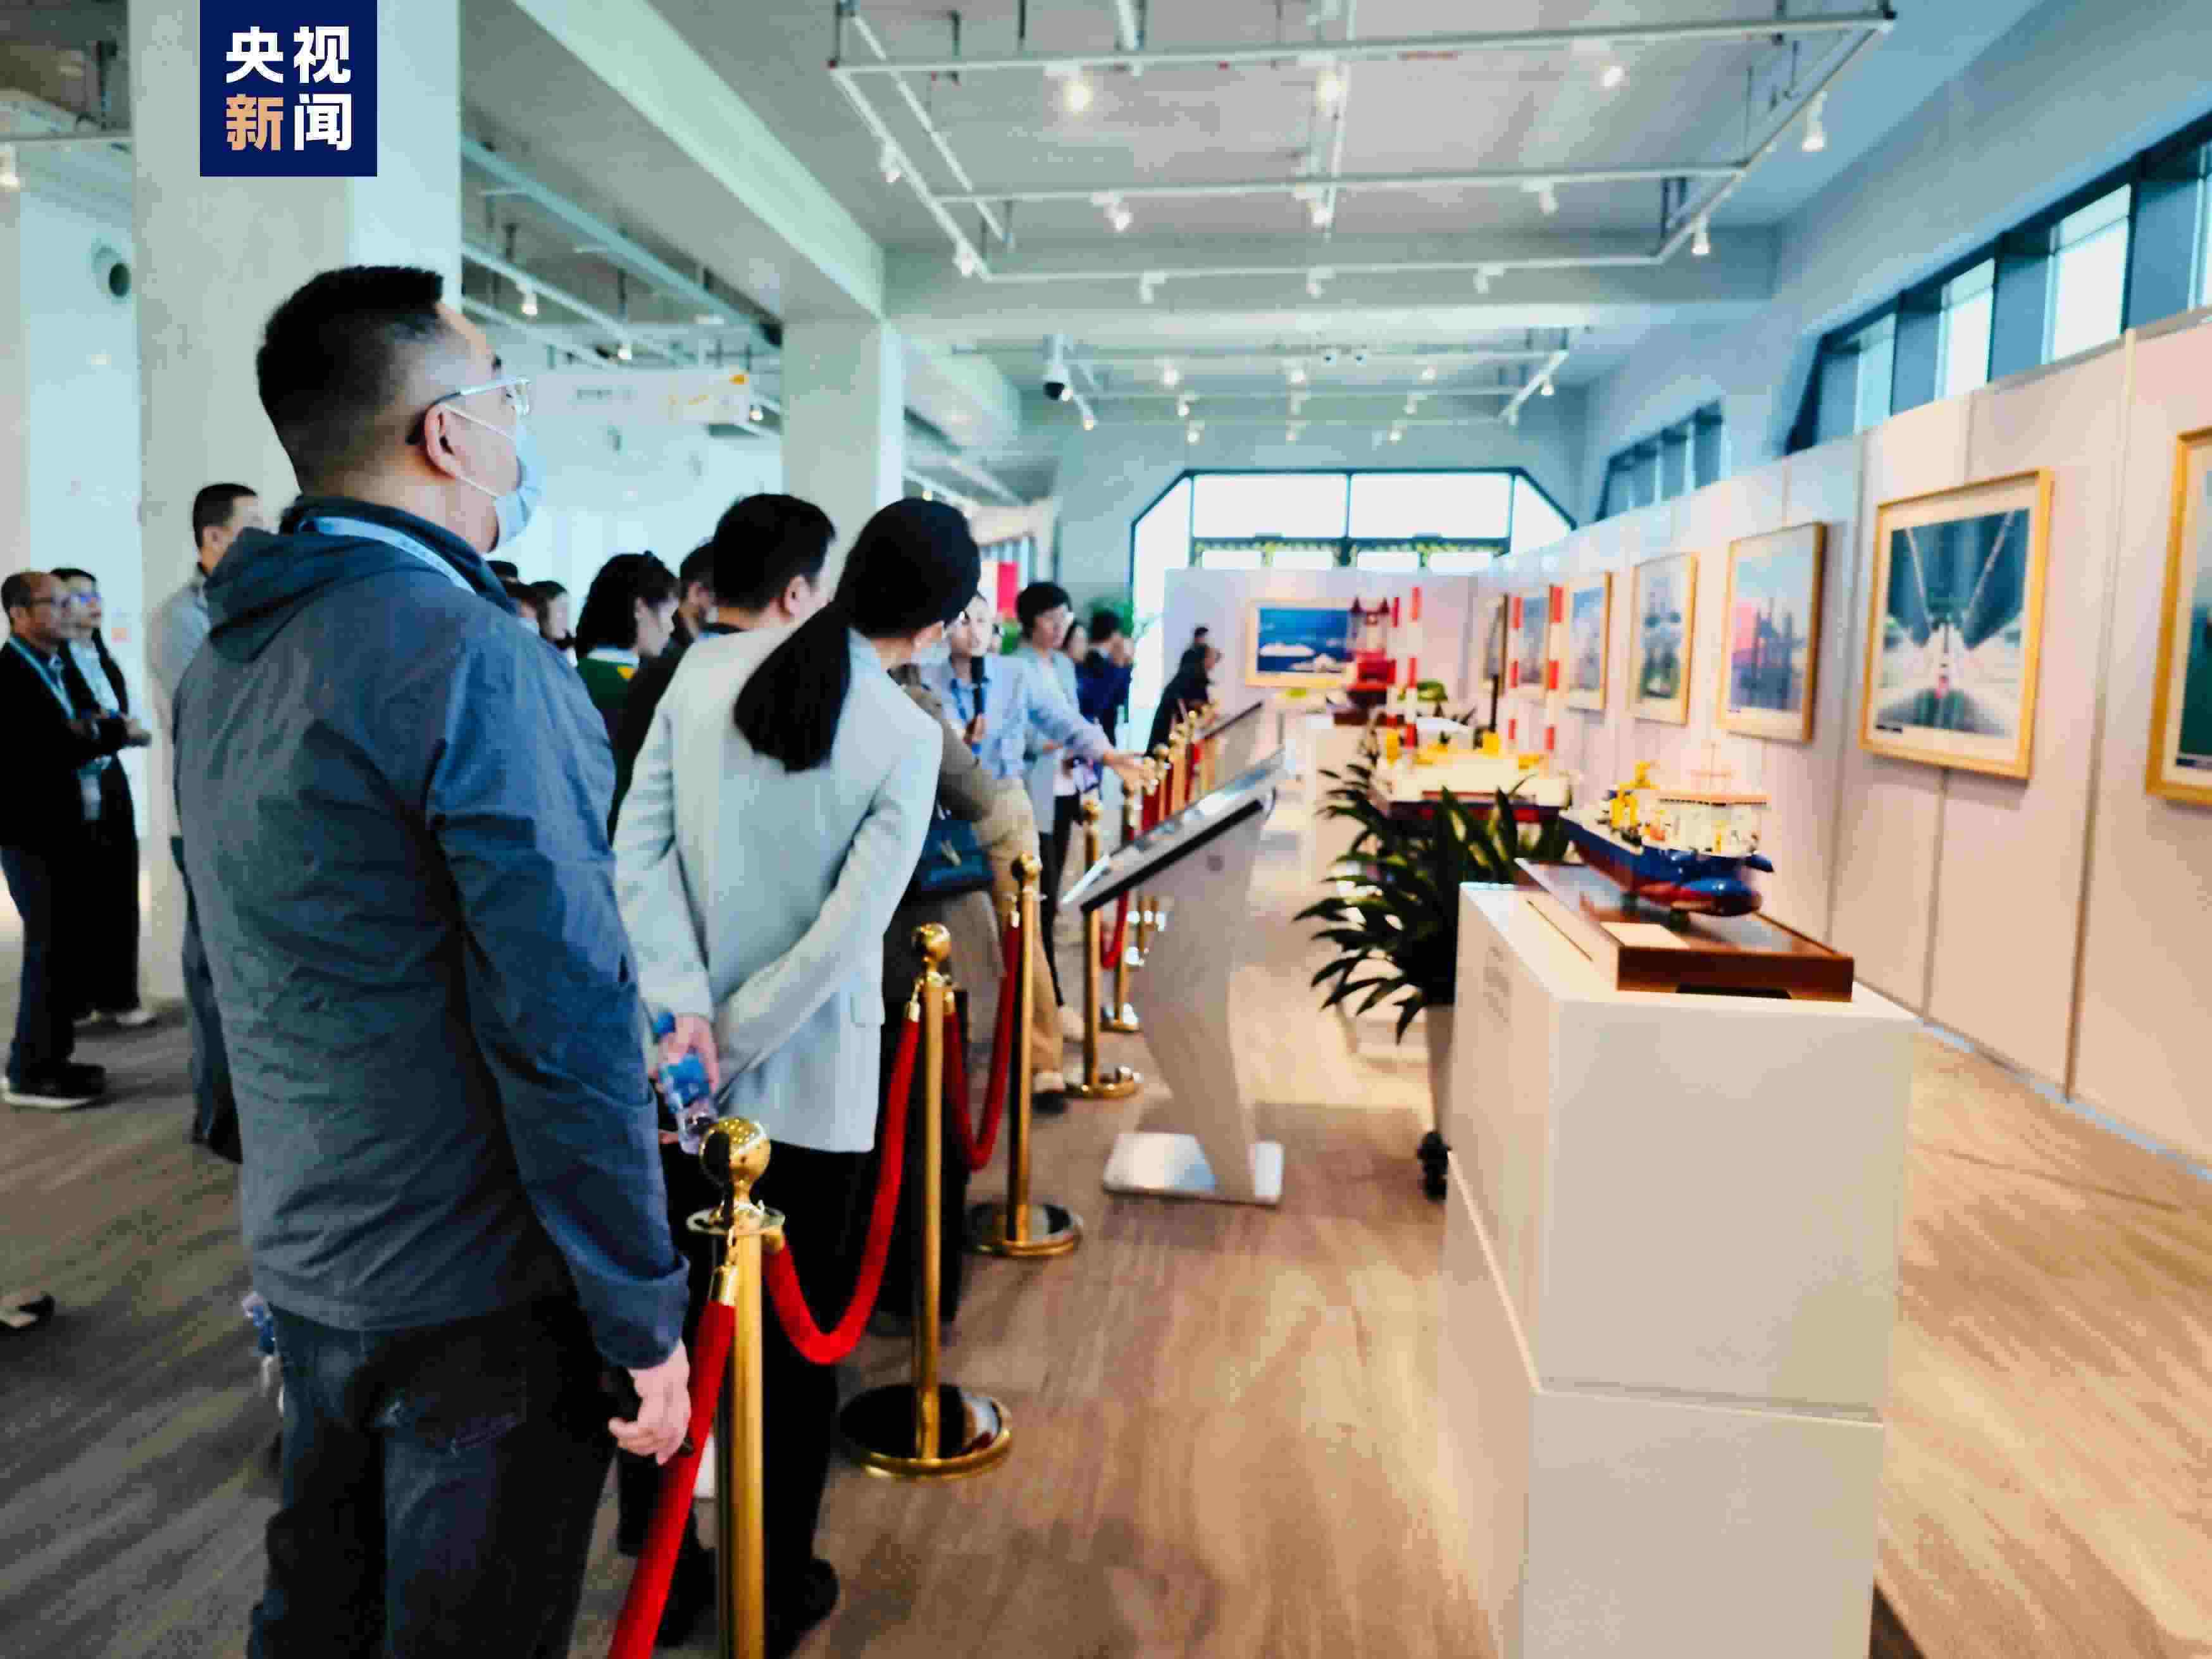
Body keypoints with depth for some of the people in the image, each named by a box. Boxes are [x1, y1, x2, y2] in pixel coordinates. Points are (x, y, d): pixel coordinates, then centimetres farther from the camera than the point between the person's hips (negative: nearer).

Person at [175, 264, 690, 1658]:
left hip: (301, 1252, 8)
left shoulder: (225, 662, 7)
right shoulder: (473, 655, -21)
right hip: (476, 1287, -8)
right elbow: (563, 1022, -25)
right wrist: (644, 1317, -17)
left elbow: (260, 969, 14)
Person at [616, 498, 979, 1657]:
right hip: (812, 1073, -4)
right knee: (800, 1327, 14)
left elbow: (638, 845, -8)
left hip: (680, 1058, 4)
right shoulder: (908, 736, -13)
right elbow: (846, 932, -17)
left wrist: (685, 1005, -11)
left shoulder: (707, 667, -3)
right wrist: (725, 1047, -10)